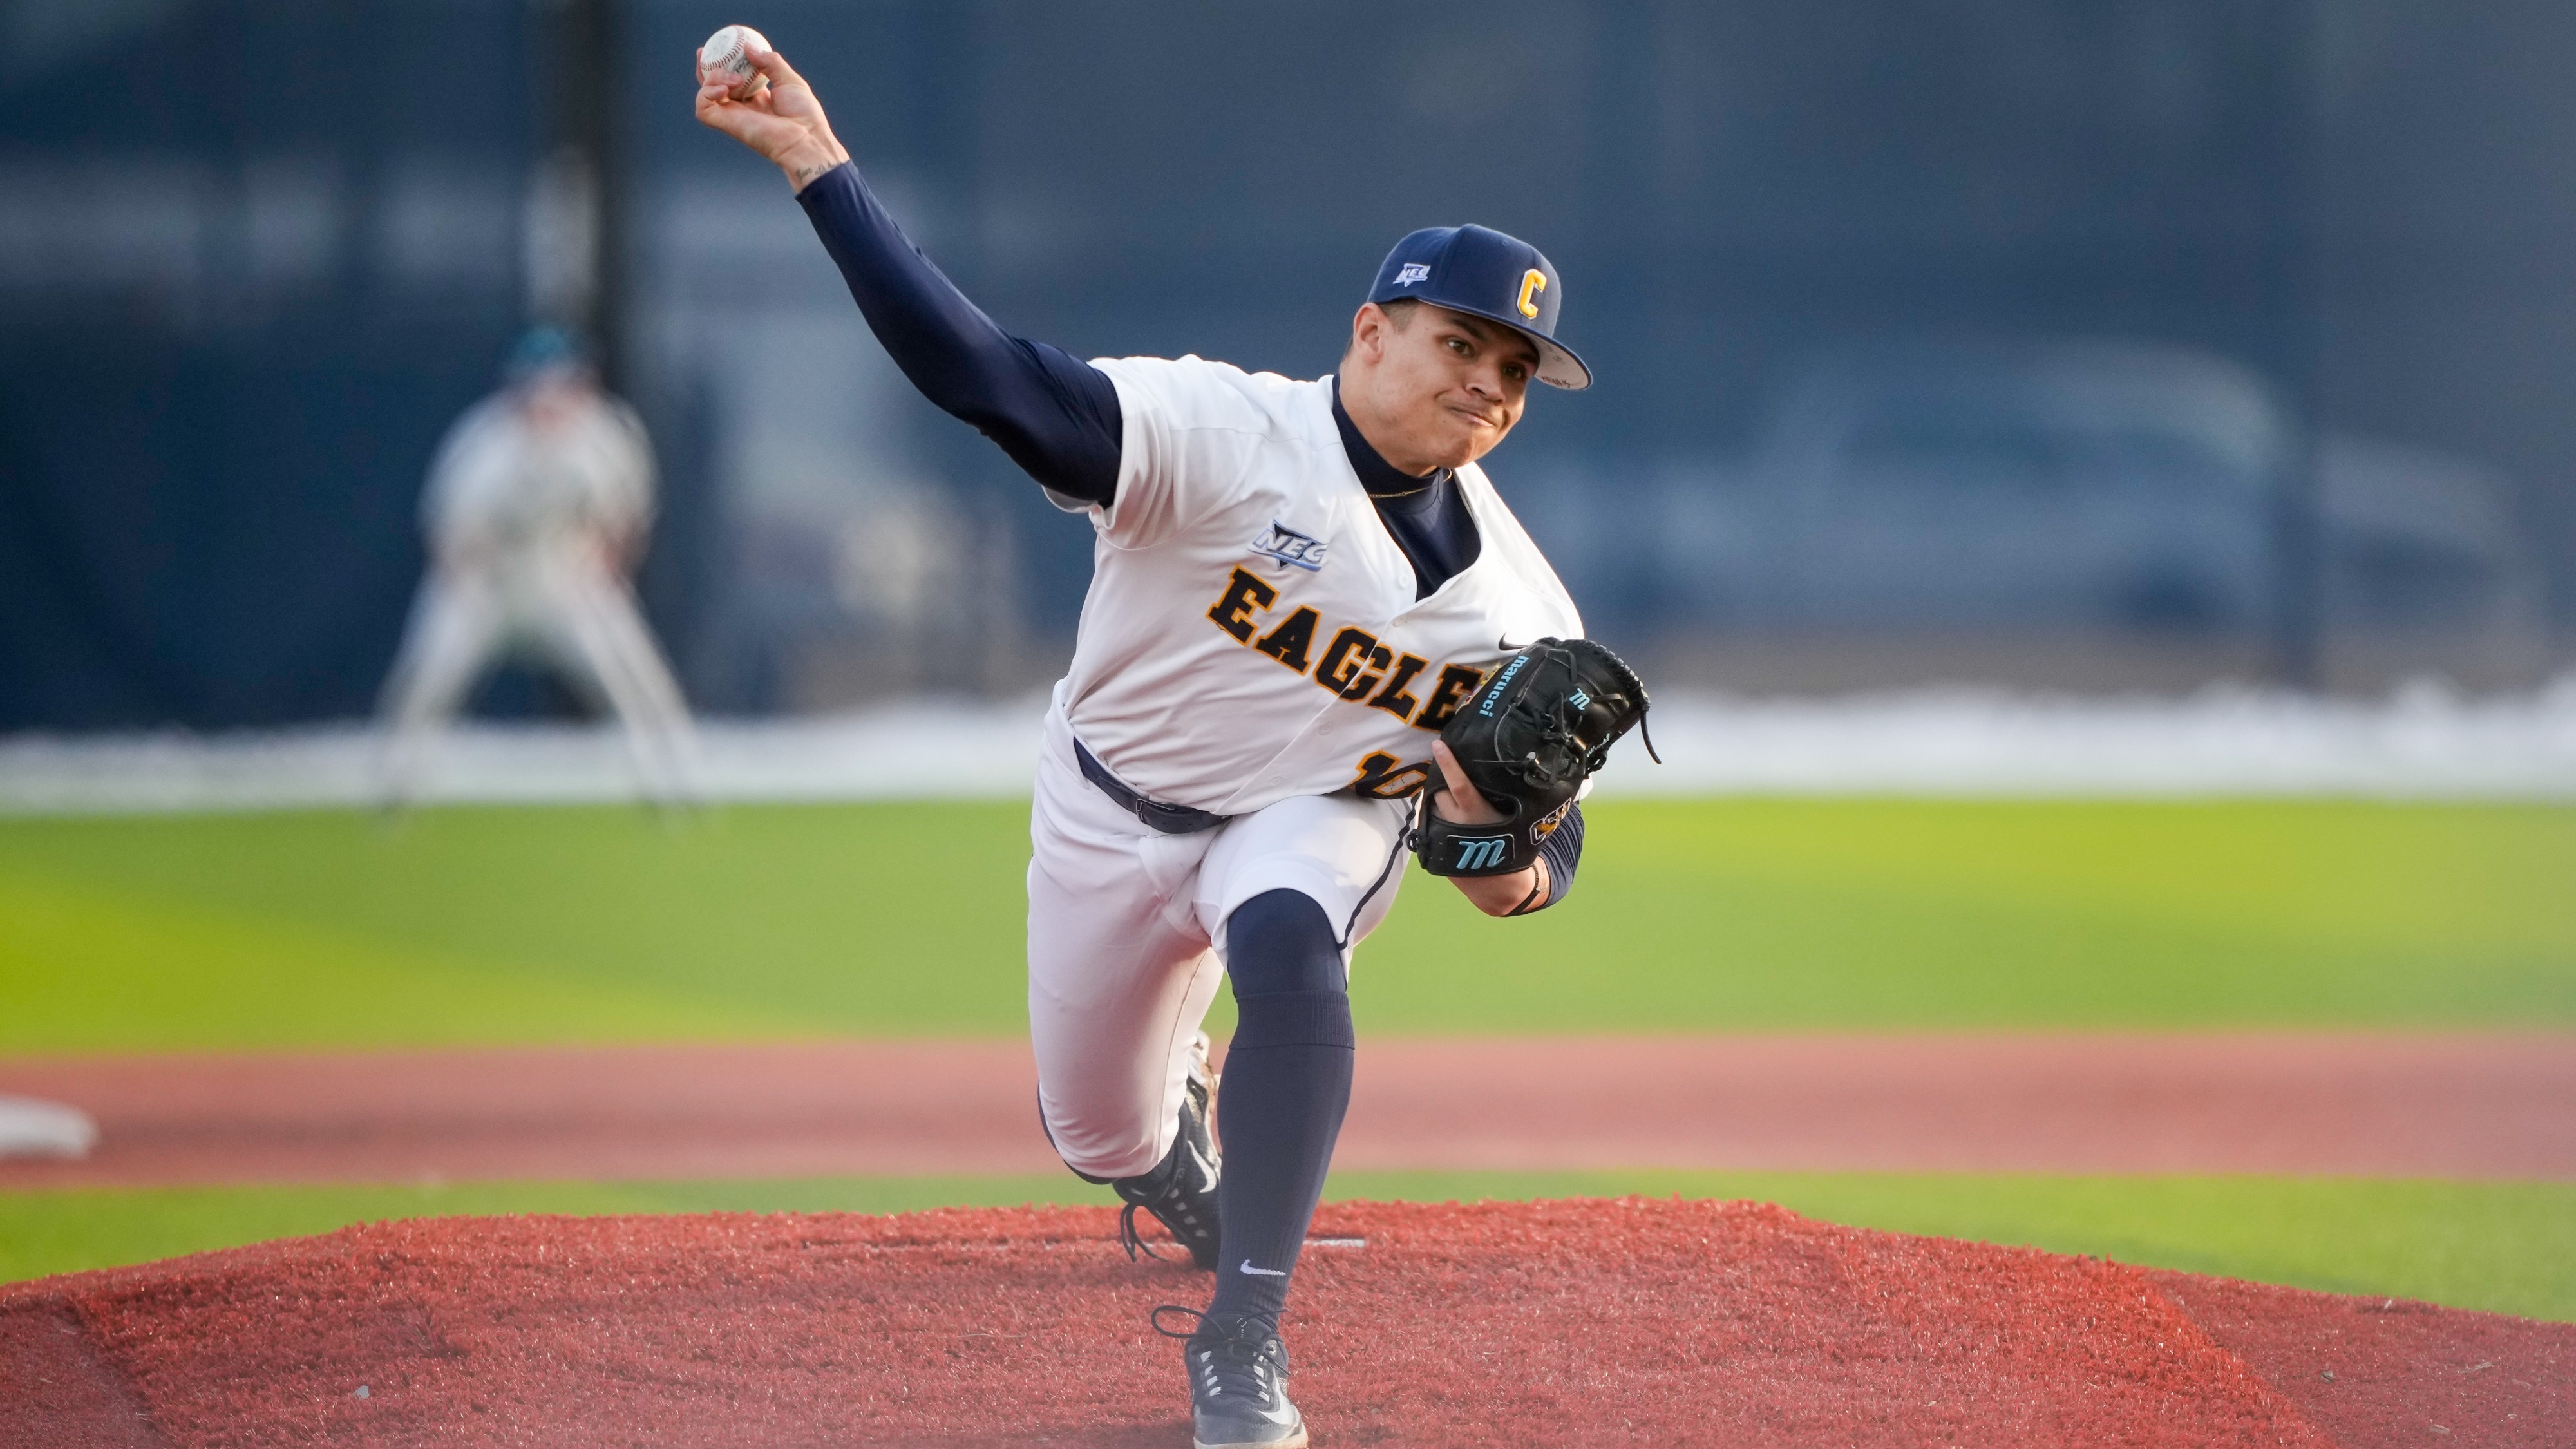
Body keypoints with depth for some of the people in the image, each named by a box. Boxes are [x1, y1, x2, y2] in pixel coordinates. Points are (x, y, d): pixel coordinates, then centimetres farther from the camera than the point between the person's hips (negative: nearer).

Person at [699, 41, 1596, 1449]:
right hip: (1114, 811, 0)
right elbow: (986, 374, -38)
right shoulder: (1222, 433, -27)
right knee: (1098, 1138, 10)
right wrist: (820, 170, -49)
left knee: (1287, 948, -35)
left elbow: (1550, 802, -3)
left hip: (1316, 817, 0)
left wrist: (1520, 865, -30)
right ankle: (1188, 1132, 53)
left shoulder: (1514, 602, -14)